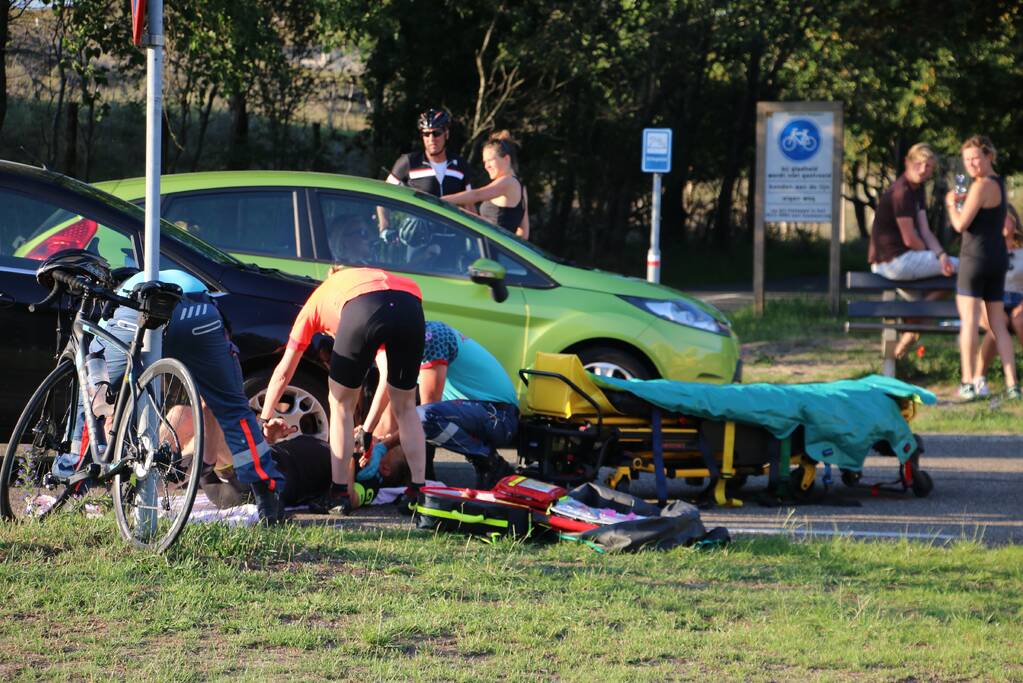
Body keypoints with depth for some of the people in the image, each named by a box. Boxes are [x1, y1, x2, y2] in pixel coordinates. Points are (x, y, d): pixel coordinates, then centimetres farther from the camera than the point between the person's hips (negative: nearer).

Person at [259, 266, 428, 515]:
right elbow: (389, 374, 45)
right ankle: (419, 491, 18)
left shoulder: (317, 302, 38)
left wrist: (264, 420, 51)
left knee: (341, 403, 17)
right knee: (405, 407, 21)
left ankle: (340, 493, 15)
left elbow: (283, 373, 40)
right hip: (411, 305, 3)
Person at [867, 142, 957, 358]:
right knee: (960, 267, -6)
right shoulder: (901, 192, -19)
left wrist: (941, 255, -12)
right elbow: (910, 239, -19)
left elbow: (925, 231, 5)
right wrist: (936, 255, -2)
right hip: (894, 261, -10)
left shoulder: (918, 190, 12)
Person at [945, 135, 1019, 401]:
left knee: (968, 320, -6)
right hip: (999, 257, 9)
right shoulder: (998, 182, 14)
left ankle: (968, 382, -9)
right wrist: (962, 201, 19)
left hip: (976, 256, -9)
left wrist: (951, 204, 2)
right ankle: (1011, 384, 4)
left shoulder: (982, 185, -14)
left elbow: (961, 224, -16)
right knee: (998, 324, 9)